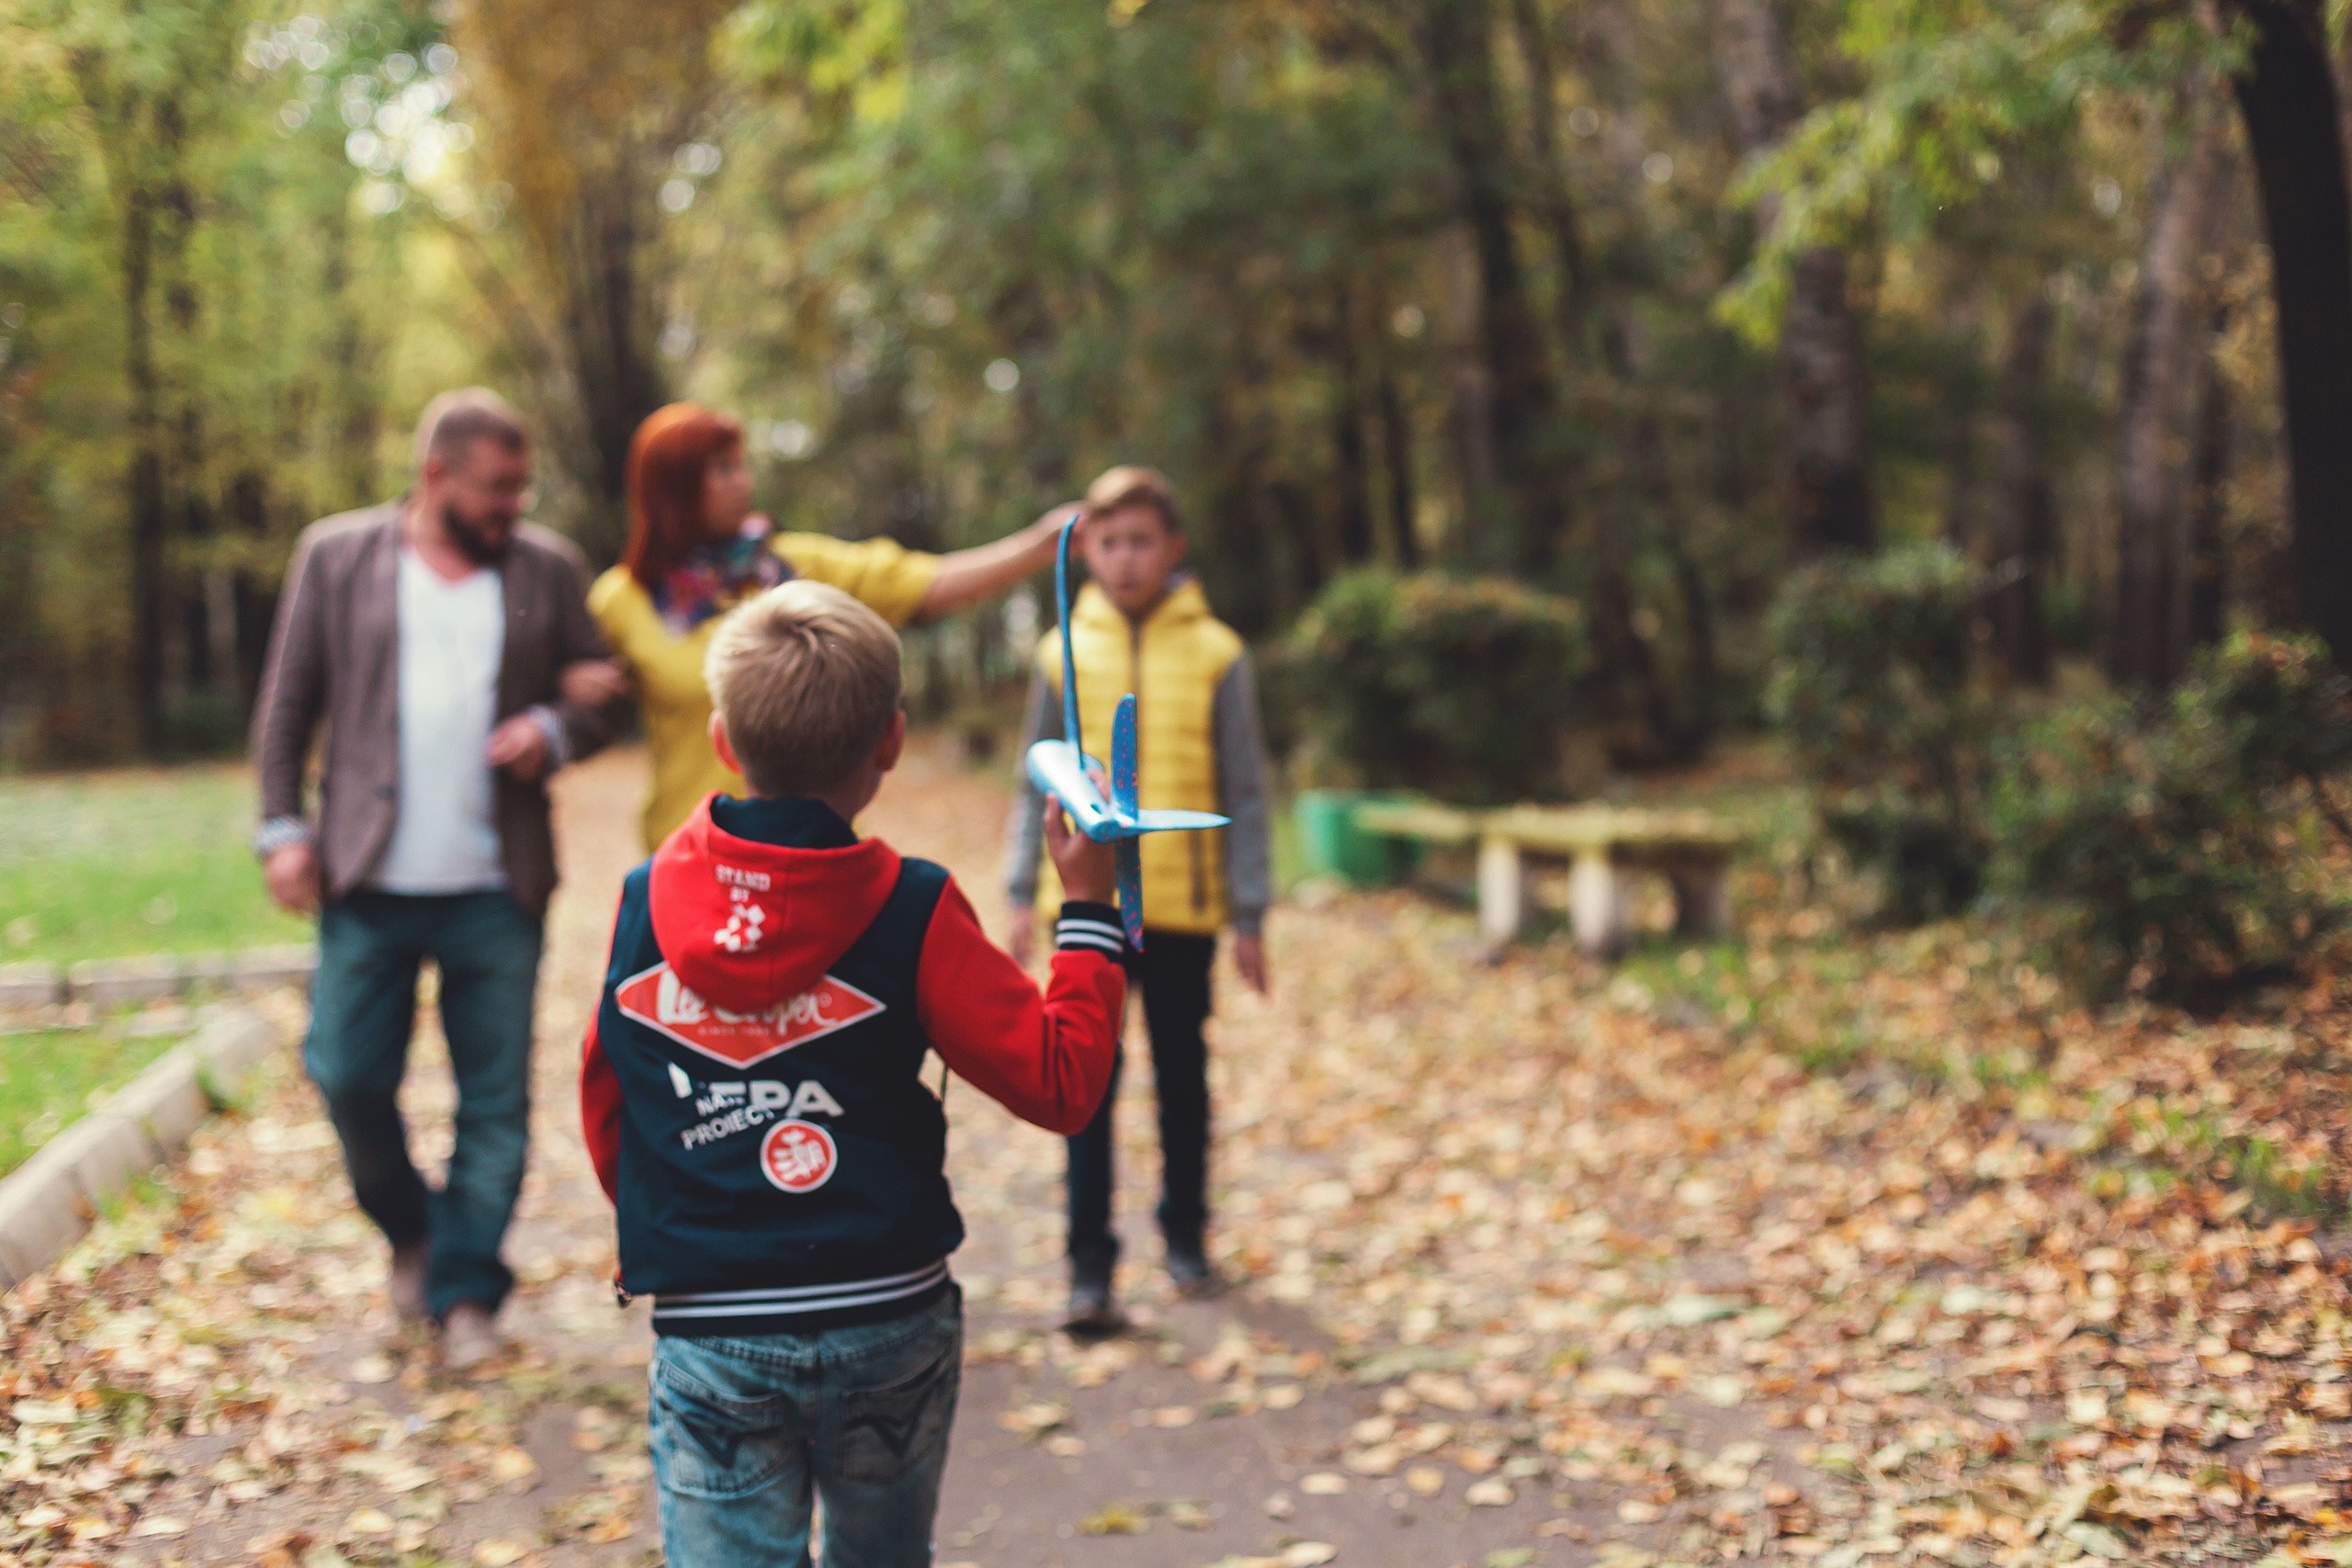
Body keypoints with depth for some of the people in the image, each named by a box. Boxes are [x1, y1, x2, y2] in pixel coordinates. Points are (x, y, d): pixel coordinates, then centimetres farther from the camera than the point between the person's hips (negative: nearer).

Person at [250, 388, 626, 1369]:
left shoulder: (548, 570, 7)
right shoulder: (335, 556, 5)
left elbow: (598, 700, 11)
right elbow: (287, 704, 6)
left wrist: (554, 732, -11)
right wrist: (282, 828, -1)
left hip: (497, 887, 1)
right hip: (370, 883, 0)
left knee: (495, 1102, 2)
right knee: (347, 1076, 2)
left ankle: (465, 1289, 16)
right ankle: (410, 1232, 29)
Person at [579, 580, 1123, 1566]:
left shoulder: (643, 901, 0)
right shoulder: (912, 911, -9)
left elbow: (605, 1106, 10)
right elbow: (1058, 1082, -9)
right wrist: (1088, 908, 1)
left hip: (708, 1333, 0)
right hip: (887, 1320, 0)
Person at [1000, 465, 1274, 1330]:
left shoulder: (1215, 655, -1)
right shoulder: (1065, 652, 3)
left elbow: (1244, 793, 2)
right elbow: (1038, 783, 10)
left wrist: (1249, 912, 0)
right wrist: (1022, 892, 5)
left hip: (1184, 903, 0)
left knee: (1182, 1076, 12)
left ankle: (1184, 1232, 30)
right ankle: (1090, 1264, 5)